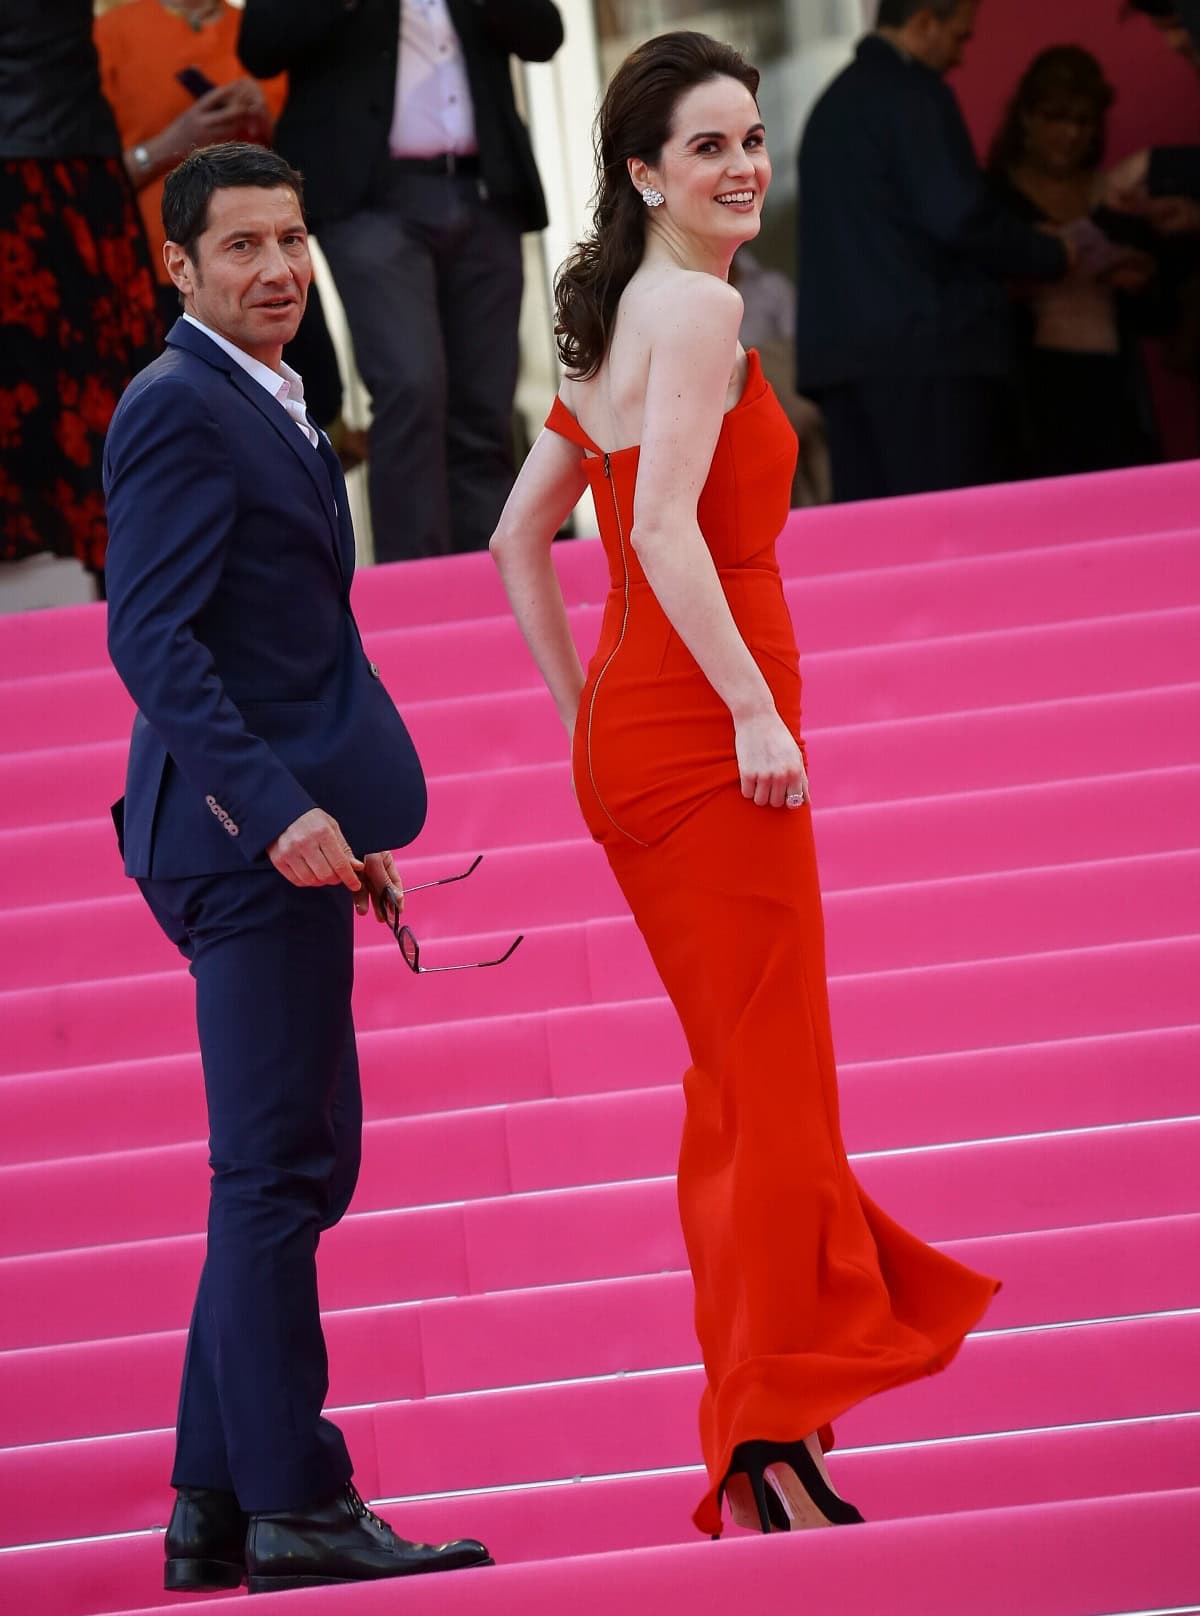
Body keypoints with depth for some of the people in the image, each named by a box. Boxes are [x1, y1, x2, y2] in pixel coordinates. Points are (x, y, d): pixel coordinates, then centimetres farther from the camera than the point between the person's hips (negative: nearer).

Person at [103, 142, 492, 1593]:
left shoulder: (265, 408, 20)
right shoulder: (179, 409, -12)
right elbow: (152, 639, -20)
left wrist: (341, 822, 22)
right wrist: (280, 810, -27)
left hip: (281, 831, 11)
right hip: (249, 835, -11)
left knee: (291, 1168, 13)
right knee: (277, 1171, -8)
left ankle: (214, 1505, 17)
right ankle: (293, 1506, -5)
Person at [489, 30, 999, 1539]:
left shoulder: (617, 320, 16)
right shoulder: (698, 310, -12)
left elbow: (518, 540, 20)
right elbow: (666, 530, -23)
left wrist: (585, 720, 20)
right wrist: (756, 708, -22)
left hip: (631, 731, 10)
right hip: (702, 733, -10)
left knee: (738, 1078, 15)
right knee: (770, 1080, -6)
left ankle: (759, 1418, 20)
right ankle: (774, 1438, -5)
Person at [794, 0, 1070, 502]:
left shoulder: (833, 102, 20)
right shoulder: (914, 93, -6)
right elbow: (961, 217, -15)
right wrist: (1051, 255, 0)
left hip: (839, 348, 8)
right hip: (924, 348, -8)